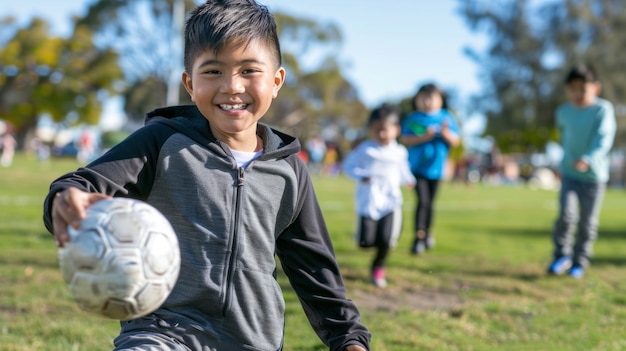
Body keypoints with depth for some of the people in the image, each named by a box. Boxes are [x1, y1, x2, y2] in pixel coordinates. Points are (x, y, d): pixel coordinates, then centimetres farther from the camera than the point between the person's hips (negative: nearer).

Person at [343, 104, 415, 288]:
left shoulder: (400, 152, 6)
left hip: (390, 202, 1)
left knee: (386, 240, -11)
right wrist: (361, 176, -15)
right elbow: (349, 166, 1)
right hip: (368, 202, -1)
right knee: (365, 242, -2)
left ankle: (378, 267, 18)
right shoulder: (364, 149, -2)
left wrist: (408, 179, 5)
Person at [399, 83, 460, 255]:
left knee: (430, 202, 13)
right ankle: (419, 237, -7)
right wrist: (424, 137, -20)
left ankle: (428, 232, 35)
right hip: (417, 167, -3)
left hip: (435, 168, 3)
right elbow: (404, 140, -10)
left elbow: (455, 141, 1)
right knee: (423, 201, -14)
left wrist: (446, 133, -19)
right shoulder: (412, 118, -1)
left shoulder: (447, 118, 4)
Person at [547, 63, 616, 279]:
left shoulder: (603, 109, -12)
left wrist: (588, 159, -38)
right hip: (569, 173, 2)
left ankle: (580, 262, 20)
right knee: (566, 214, -13)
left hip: (594, 174, -2)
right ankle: (562, 255, 5)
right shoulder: (563, 112, 0)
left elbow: (604, 138, -24)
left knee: (588, 222, 5)